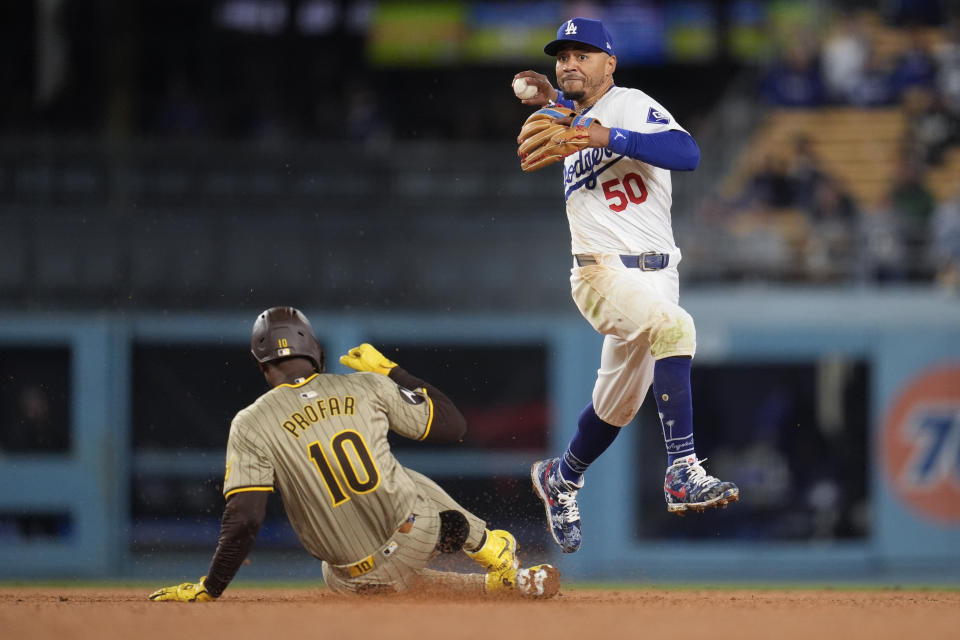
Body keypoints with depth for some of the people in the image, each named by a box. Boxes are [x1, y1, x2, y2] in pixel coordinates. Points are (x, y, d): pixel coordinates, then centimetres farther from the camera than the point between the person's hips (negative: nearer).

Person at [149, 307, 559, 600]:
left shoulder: (251, 425, -8)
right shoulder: (367, 387, -2)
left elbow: (243, 521, -15)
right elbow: (451, 425, 9)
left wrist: (208, 590, -5)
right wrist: (390, 372, 17)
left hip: (355, 575, -3)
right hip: (415, 534, 3)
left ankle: (499, 585, 19)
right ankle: (493, 554, 38)